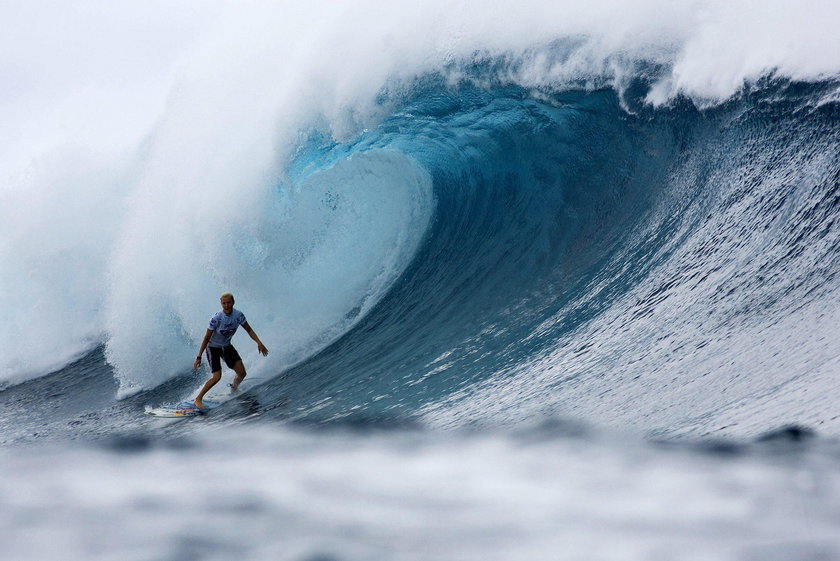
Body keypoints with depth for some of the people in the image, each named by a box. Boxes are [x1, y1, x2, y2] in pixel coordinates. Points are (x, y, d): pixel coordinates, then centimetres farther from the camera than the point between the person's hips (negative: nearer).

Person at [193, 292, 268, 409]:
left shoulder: (239, 315, -15)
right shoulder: (216, 318, -28)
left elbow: (249, 330, -1)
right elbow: (207, 338, -22)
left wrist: (259, 342, -16)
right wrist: (199, 357, -22)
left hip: (226, 346, 5)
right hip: (213, 347, -5)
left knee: (242, 373, -1)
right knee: (217, 377, -19)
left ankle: (234, 390, 30)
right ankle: (198, 399, -6)